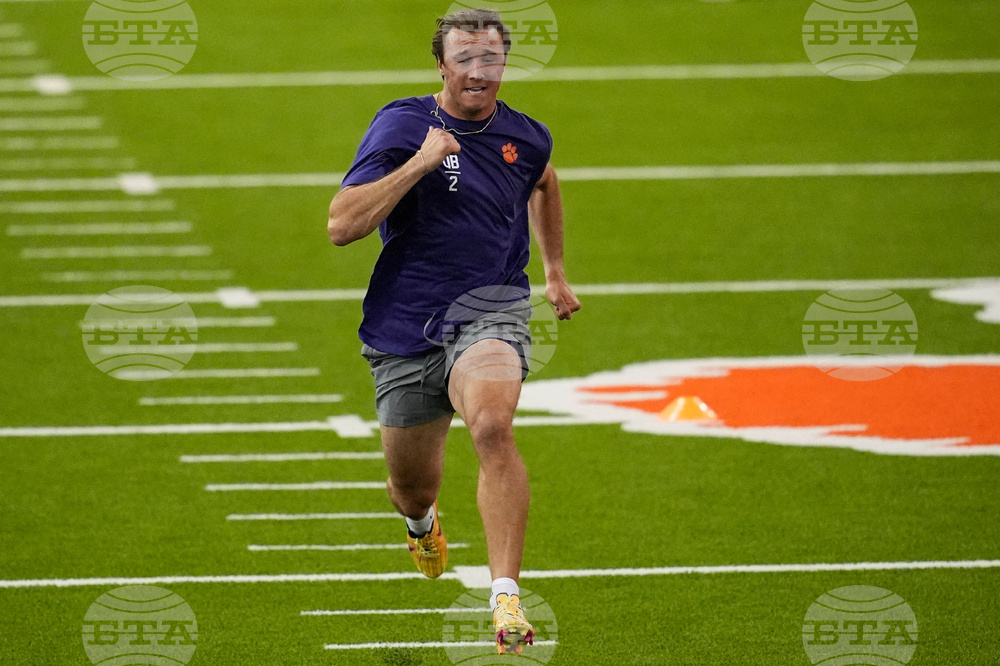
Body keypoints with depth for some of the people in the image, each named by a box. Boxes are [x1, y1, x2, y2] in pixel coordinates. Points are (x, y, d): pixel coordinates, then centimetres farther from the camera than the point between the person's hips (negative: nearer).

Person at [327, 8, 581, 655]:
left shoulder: (525, 138, 6)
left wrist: (556, 270, 34)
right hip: (407, 330, 0)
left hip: (490, 313, 0)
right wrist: (420, 163, -25)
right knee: (412, 487, 14)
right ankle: (424, 523, 55)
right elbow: (341, 225, -19)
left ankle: (507, 598, -36)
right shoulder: (402, 126, -7)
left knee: (493, 425, -32)